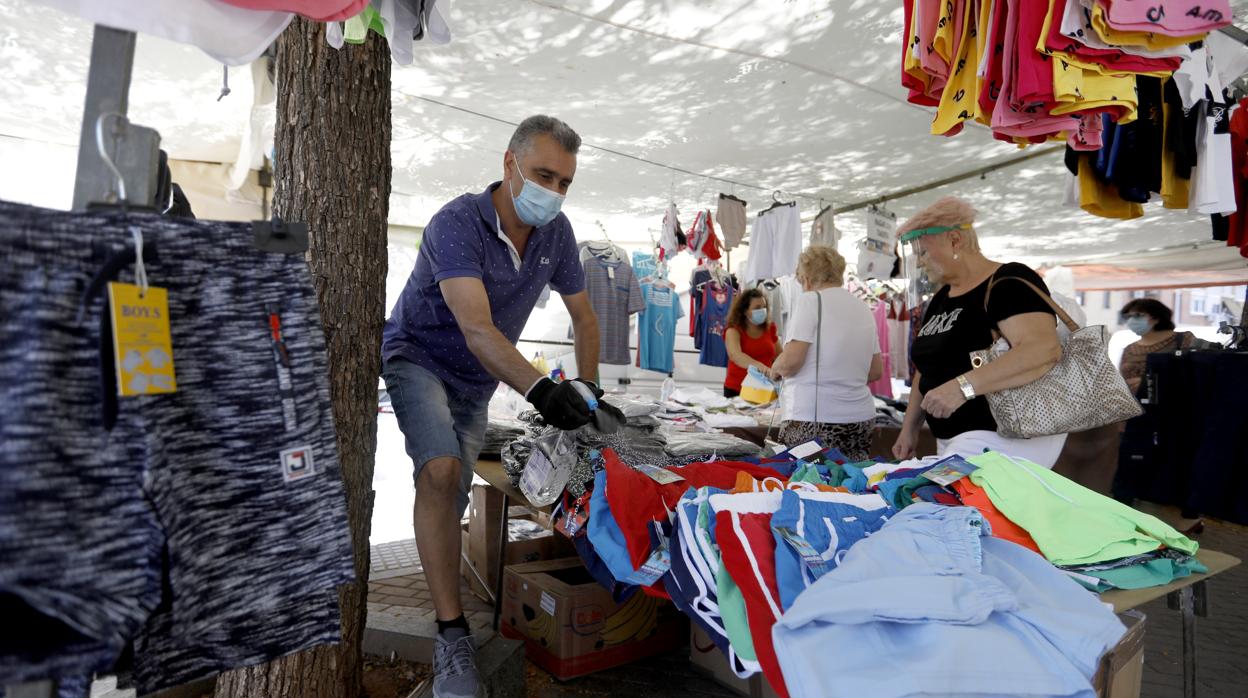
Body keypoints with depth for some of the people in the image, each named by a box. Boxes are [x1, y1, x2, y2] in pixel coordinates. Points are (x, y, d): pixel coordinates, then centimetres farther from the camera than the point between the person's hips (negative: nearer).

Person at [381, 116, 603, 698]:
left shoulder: (555, 232, -7)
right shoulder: (457, 223, -27)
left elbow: (582, 313, 3)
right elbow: (478, 329, -40)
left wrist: (587, 390, -4)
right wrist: (538, 388, -53)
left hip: (477, 379, 6)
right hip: (419, 358, -6)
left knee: (454, 494, 13)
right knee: (440, 471, -27)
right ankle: (452, 635, -19)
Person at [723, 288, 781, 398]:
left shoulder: (770, 328, 6)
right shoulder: (733, 331, -8)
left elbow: (779, 355, 18)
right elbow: (735, 355, -27)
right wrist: (759, 366, -43)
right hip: (736, 391, -3)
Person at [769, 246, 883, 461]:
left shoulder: (810, 300, -6)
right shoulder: (863, 308, 14)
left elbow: (791, 362, -14)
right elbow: (876, 371, 18)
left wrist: (776, 369, 6)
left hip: (815, 421, -7)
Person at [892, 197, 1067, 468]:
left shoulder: (1009, 282, -10)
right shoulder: (940, 299, 15)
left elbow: (1044, 349, -26)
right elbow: (928, 370, 22)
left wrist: (963, 386, -34)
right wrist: (910, 428, 15)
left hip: (1008, 438, -8)